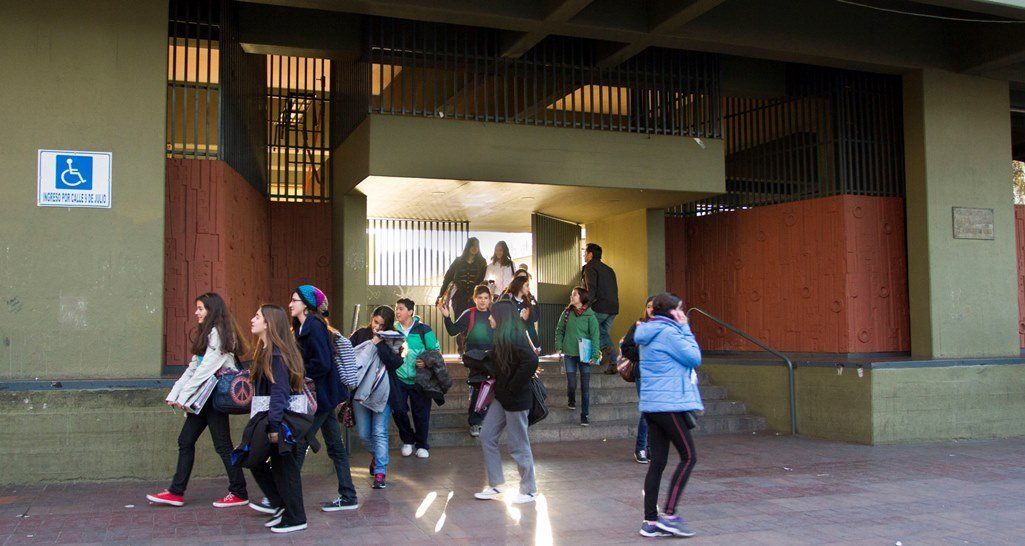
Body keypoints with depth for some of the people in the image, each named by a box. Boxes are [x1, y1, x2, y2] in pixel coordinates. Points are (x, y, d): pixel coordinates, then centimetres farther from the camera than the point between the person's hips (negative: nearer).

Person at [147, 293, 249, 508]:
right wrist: (174, 395, 10)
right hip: (202, 398, 9)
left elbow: (206, 368, -17)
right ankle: (176, 493, 15)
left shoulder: (217, 333, -12)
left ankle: (239, 494, 6)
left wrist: (184, 396, -14)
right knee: (185, 441, 8)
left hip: (214, 396, -9)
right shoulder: (206, 334, 18)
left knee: (222, 445, -3)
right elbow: (192, 369, 16)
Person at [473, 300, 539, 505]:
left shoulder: (513, 339, -20)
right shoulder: (503, 339, 10)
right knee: (487, 437, 11)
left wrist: (513, 386, -23)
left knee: (518, 445, 1)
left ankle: (529, 491, 16)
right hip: (501, 398, 10)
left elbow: (531, 361, -32)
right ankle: (495, 486, 19)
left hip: (515, 400, -10)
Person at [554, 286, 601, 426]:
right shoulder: (567, 313, 2)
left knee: (585, 386, 2)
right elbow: (559, 331, 10)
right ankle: (571, 401, 33)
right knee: (571, 384, 0)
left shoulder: (590, 315, -6)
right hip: (569, 354, 2)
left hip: (584, 355, -2)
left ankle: (584, 416, 11)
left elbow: (595, 336, -7)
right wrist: (559, 347, 0)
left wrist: (595, 355, -13)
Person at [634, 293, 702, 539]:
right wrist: (685, 329, -1)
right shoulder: (669, 332, -13)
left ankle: (651, 521, 10)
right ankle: (669, 515, -3)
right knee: (688, 457, -1)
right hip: (669, 403, -9)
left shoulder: (649, 335, 17)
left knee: (657, 462, 9)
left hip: (651, 405, 9)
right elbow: (694, 358, -8)